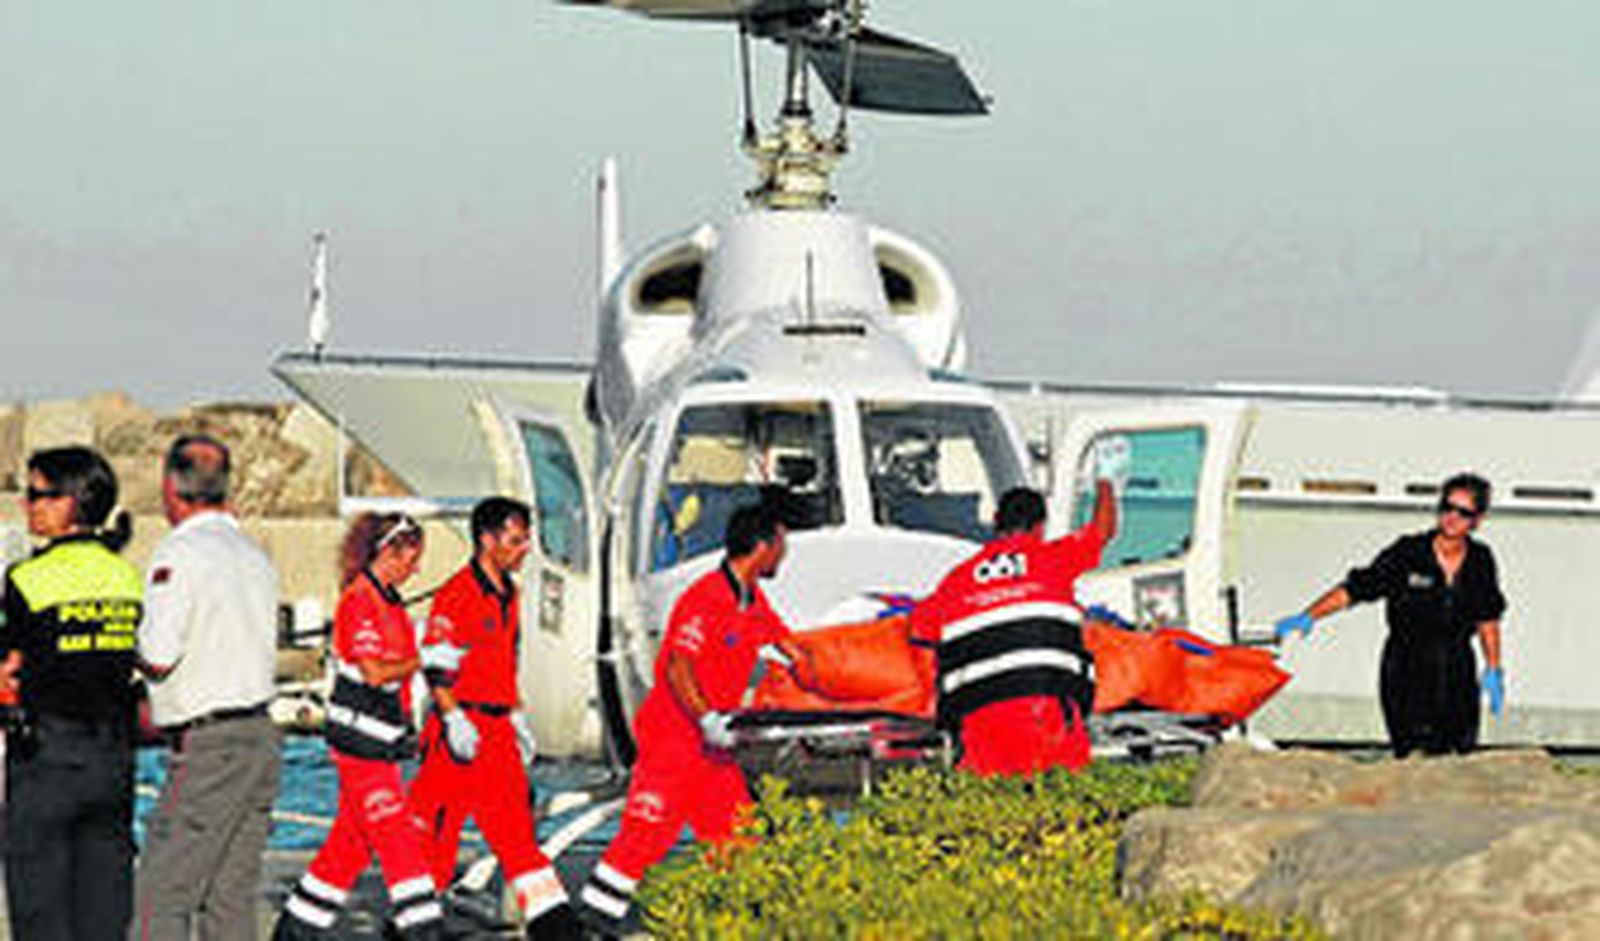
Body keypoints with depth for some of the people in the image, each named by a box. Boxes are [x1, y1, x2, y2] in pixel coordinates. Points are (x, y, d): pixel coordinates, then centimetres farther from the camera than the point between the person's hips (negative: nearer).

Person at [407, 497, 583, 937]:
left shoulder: (507, 594, 16)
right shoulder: (456, 595, -12)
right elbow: (436, 666, -15)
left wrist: (516, 718, 23)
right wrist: (453, 718, -24)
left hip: (497, 729, 8)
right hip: (460, 731, -8)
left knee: (515, 826, 4)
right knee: (436, 826, -1)